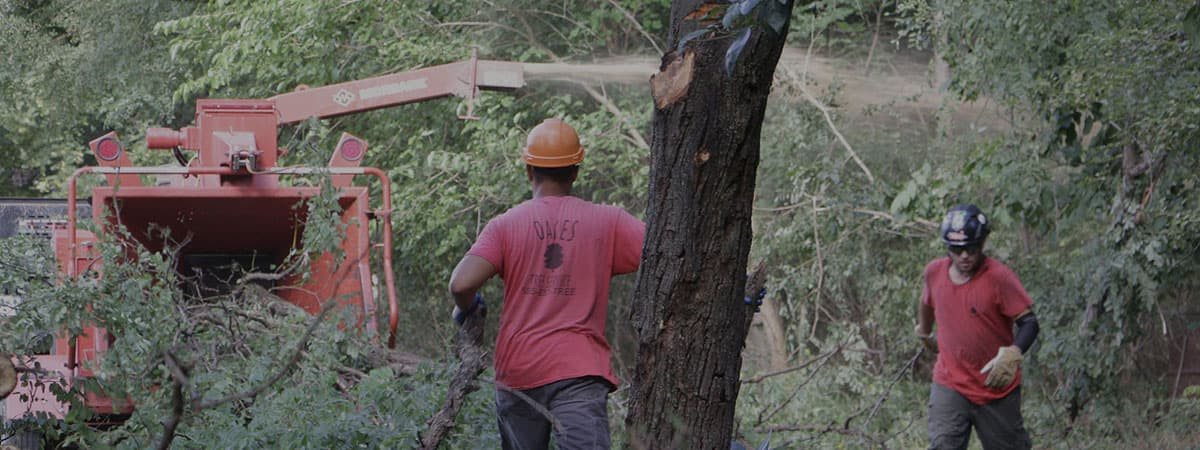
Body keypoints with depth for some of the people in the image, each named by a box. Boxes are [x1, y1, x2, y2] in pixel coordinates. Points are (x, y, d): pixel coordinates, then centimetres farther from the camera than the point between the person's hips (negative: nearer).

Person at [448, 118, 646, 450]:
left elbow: (461, 284, -11)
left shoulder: (505, 225, 2)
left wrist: (466, 307, 12)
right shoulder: (609, 222, 4)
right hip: (579, 372, -2)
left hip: (517, 371, 2)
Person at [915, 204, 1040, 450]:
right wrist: (924, 334, 36)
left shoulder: (999, 277, -16)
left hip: (997, 387, -2)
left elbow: (1029, 322, -16)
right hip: (950, 386, 2)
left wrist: (1013, 354, -34)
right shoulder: (934, 272, -2)